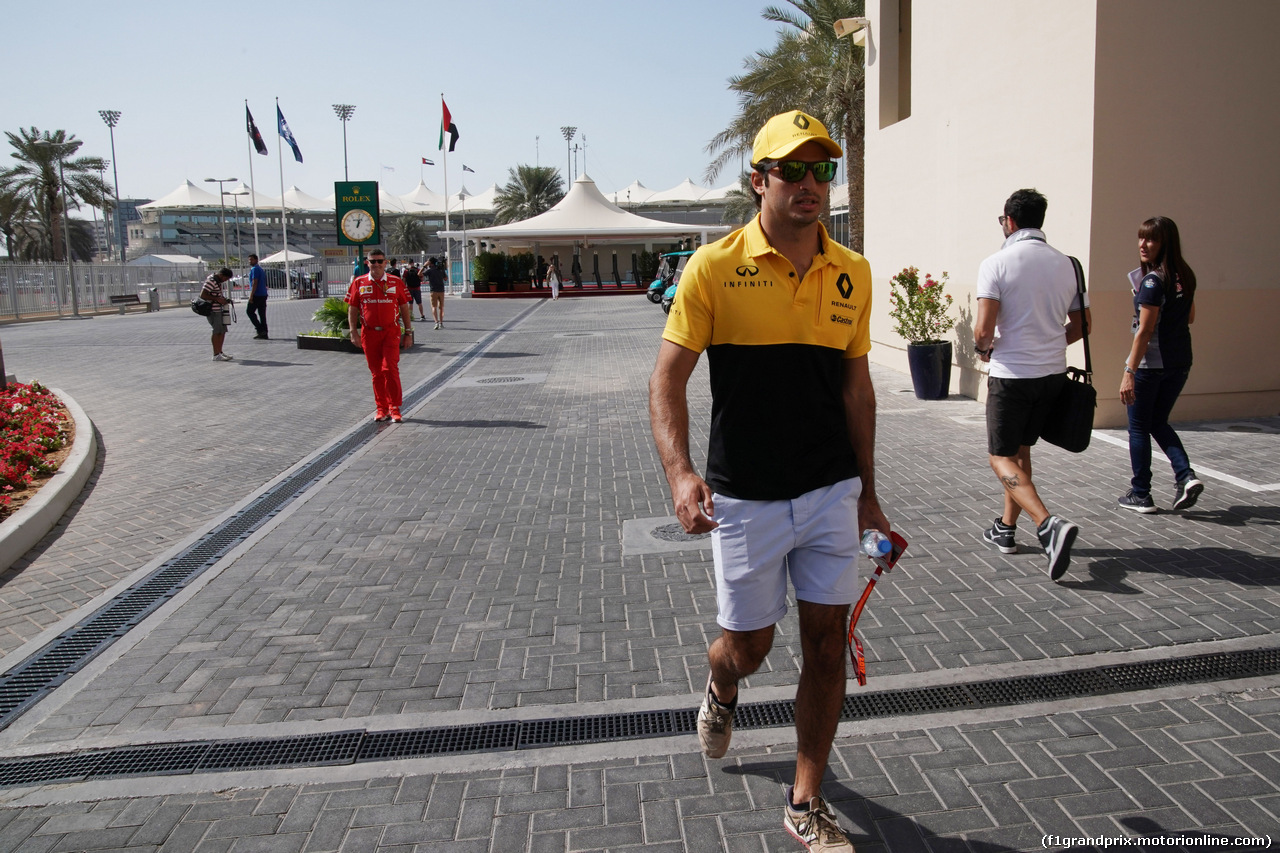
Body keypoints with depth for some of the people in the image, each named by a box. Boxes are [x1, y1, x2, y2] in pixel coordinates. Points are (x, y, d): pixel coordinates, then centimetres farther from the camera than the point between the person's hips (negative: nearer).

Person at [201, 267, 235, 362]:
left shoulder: (218, 280, 13)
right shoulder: (211, 281, -17)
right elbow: (203, 295, -23)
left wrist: (224, 299, 9)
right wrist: (217, 299, -21)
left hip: (218, 309, 10)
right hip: (213, 310, -10)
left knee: (223, 330, 12)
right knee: (217, 331, -8)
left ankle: (220, 352, 21)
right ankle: (216, 355, -5)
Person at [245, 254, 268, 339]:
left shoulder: (254, 269, -9)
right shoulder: (260, 269, 21)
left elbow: (255, 283, -17)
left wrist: (251, 295, -19)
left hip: (257, 295, -9)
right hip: (263, 294, 9)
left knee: (249, 311, -2)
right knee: (262, 314, 7)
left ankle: (260, 329, -10)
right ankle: (264, 334, 5)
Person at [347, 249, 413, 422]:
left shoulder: (396, 282, 4)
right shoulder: (359, 283, 5)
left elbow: (405, 309, 8)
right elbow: (352, 309, 7)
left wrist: (408, 333, 5)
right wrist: (354, 332, -2)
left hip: (391, 332, -1)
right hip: (369, 333, 2)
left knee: (390, 369, -11)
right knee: (376, 372, 6)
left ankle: (394, 408, -2)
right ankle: (381, 408, 16)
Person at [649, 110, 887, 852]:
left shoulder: (853, 274, 3)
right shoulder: (715, 267, -9)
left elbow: (856, 384, 11)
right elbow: (669, 376, -9)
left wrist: (867, 492, 13)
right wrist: (680, 471, -25)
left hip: (832, 491, 3)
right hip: (745, 499, -3)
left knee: (828, 643, 6)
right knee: (749, 645, 11)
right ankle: (721, 689, 50)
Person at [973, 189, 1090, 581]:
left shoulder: (997, 264, -12)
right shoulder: (1065, 264, 6)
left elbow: (984, 330, -19)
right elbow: (1080, 326, 13)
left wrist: (983, 349, 2)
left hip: (1012, 373, -6)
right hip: (1053, 372, 6)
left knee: (1002, 457, 1)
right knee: (1020, 450, 20)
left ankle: (1049, 524, -20)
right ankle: (1006, 527, 29)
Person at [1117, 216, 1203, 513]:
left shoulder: (1152, 281, -17)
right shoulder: (1184, 276, 7)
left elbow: (1145, 331, -20)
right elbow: (1190, 318, 19)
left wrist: (1129, 372, -20)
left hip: (1151, 363, -8)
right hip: (1180, 363, 8)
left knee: (1139, 427, 5)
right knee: (1158, 422, 20)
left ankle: (1140, 495, 12)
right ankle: (1186, 475, 3)